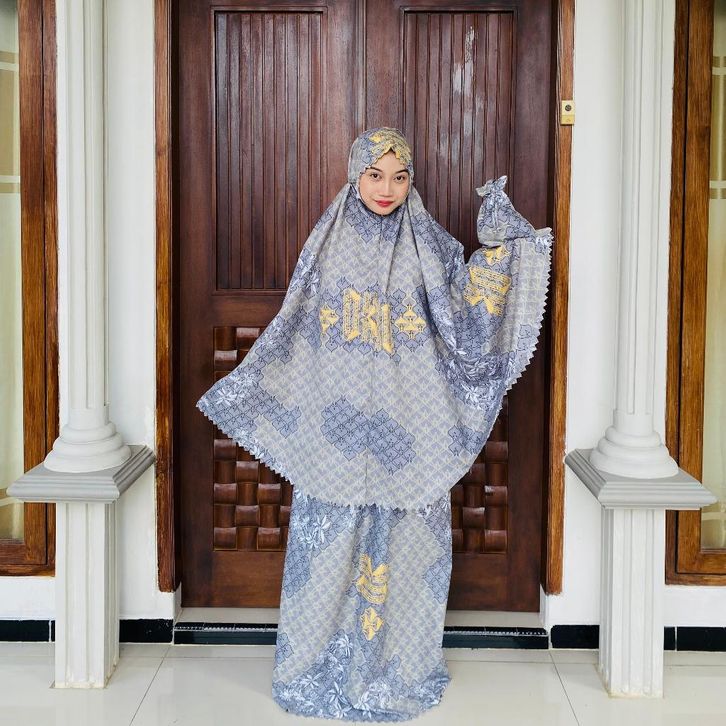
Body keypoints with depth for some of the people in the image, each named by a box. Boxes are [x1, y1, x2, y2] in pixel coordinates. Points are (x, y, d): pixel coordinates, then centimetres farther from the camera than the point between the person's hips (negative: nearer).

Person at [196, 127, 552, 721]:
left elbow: (466, 319, -8)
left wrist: (497, 246, -14)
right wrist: (245, 385, 8)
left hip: (407, 429, 0)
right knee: (331, 541, 5)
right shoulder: (328, 244, 4)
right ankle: (325, 664, 22)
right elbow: (294, 334, 10)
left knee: (402, 542, 5)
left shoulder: (431, 246, 2)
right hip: (337, 427, 1)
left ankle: (397, 664, 22)